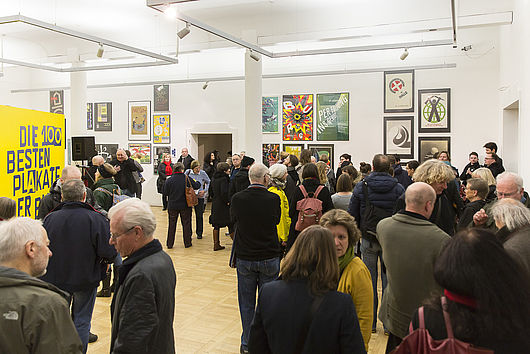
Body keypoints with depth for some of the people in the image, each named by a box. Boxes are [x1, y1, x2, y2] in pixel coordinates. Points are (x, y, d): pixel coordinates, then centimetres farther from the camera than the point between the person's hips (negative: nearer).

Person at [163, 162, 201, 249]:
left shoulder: (169, 180, -9)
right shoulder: (187, 179, -10)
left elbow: (165, 193, -3)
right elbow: (197, 186, -1)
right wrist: (198, 182, 21)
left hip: (172, 206, 1)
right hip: (185, 206, -1)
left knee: (172, 225, 11)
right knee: (186, 224, 11)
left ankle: (169, 244, 16)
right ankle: (187, 243, 18)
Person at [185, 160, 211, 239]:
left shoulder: (203, 173, -6)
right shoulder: (188, 172, -5)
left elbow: (208, 182, 8)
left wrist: (204, 190, -4)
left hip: (199, 197, 0)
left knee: (199, 215, 7)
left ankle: (199, 233, 22)